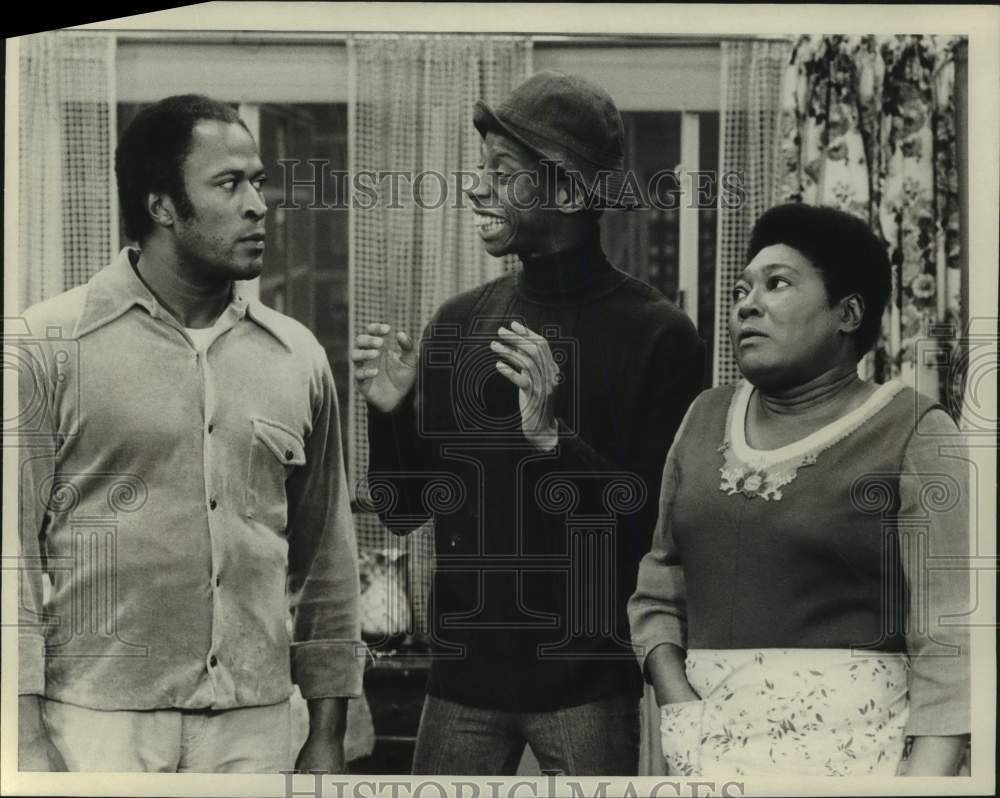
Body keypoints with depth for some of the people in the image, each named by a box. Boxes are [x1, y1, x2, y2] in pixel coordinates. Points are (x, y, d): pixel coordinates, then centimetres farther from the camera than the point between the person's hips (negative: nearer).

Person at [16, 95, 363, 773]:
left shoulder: (299, 358, 8)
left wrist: (328, 732, 11)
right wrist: (28, 736, -10)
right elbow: (15, 547, -4)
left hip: (255, 726, 3)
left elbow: (326, 560, 12)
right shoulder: (52, 346, -3)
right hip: (97, 721, -3)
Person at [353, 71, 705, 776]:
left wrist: (553, 435, -23)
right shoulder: (460, 322, 6)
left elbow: (659, 527, -12)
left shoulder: (656, 334, -8)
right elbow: (403, 512, 10)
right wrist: (391, 412, -8)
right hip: (465, 671, 4)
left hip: (586, 682, -4)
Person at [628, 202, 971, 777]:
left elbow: (947, 638, -10)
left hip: (848, 746, -4)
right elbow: (659, 587, 13)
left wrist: (926, 776, -19)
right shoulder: (708, 420, 11)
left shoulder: (911, 434, -4)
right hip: (715, 747, 4)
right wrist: (681, 708, -3)